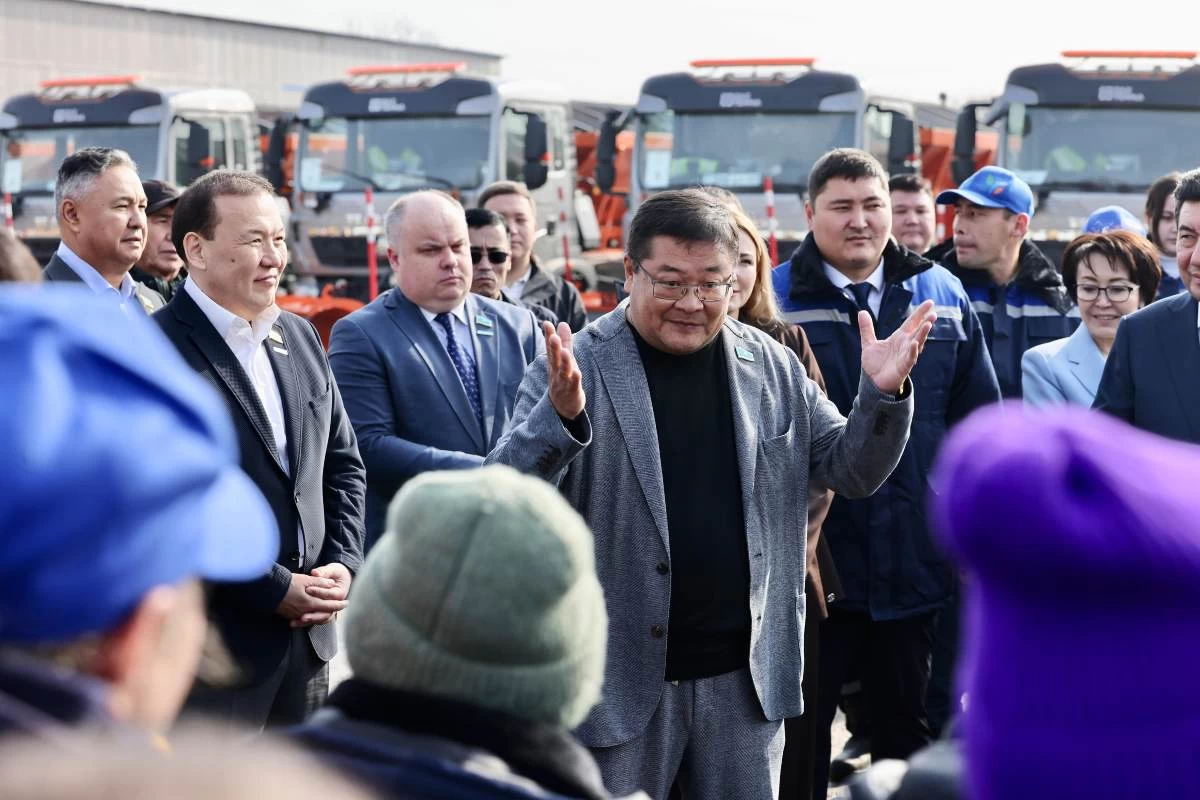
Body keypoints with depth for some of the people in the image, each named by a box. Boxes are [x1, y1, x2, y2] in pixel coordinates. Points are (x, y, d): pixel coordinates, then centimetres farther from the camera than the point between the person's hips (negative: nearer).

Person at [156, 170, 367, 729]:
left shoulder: (300, 337, 12)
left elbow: (342, 462, 17)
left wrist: (343, 561, 1)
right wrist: (275, 589, -15)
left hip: (307, 635, 7)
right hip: (210, 644, -7)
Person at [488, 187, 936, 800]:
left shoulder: (771, 366, 4)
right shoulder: (575, 367, -8)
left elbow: (850, 470, 9)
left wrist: (882, 395, -10)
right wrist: (560, 414, -34)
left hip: (746, 673, 4)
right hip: (620, 675, -3)